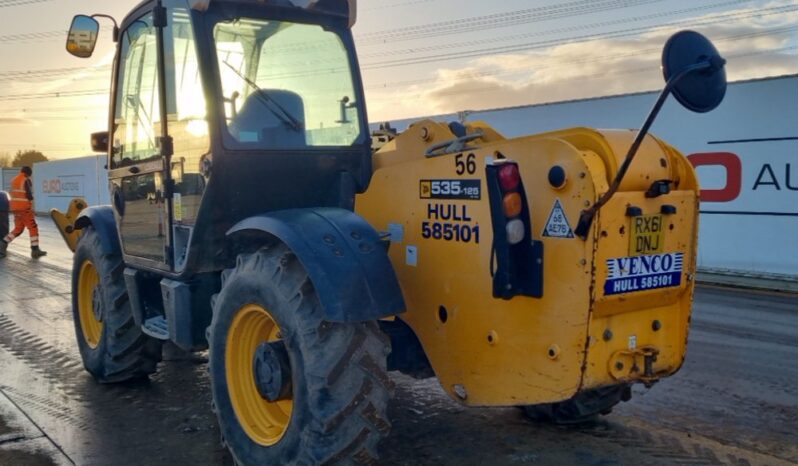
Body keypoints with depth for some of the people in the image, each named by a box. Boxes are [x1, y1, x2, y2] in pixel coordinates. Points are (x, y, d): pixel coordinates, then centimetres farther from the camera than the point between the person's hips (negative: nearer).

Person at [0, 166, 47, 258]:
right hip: (24, 208, -8)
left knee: (18, 229, 15)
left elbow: (14, 194, 17)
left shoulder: (14, 180, 13)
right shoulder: (26, 181, -11)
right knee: (33, 228, -1)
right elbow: (29, 195, -15)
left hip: (15, 207, 8)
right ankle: (35, 250, -4)